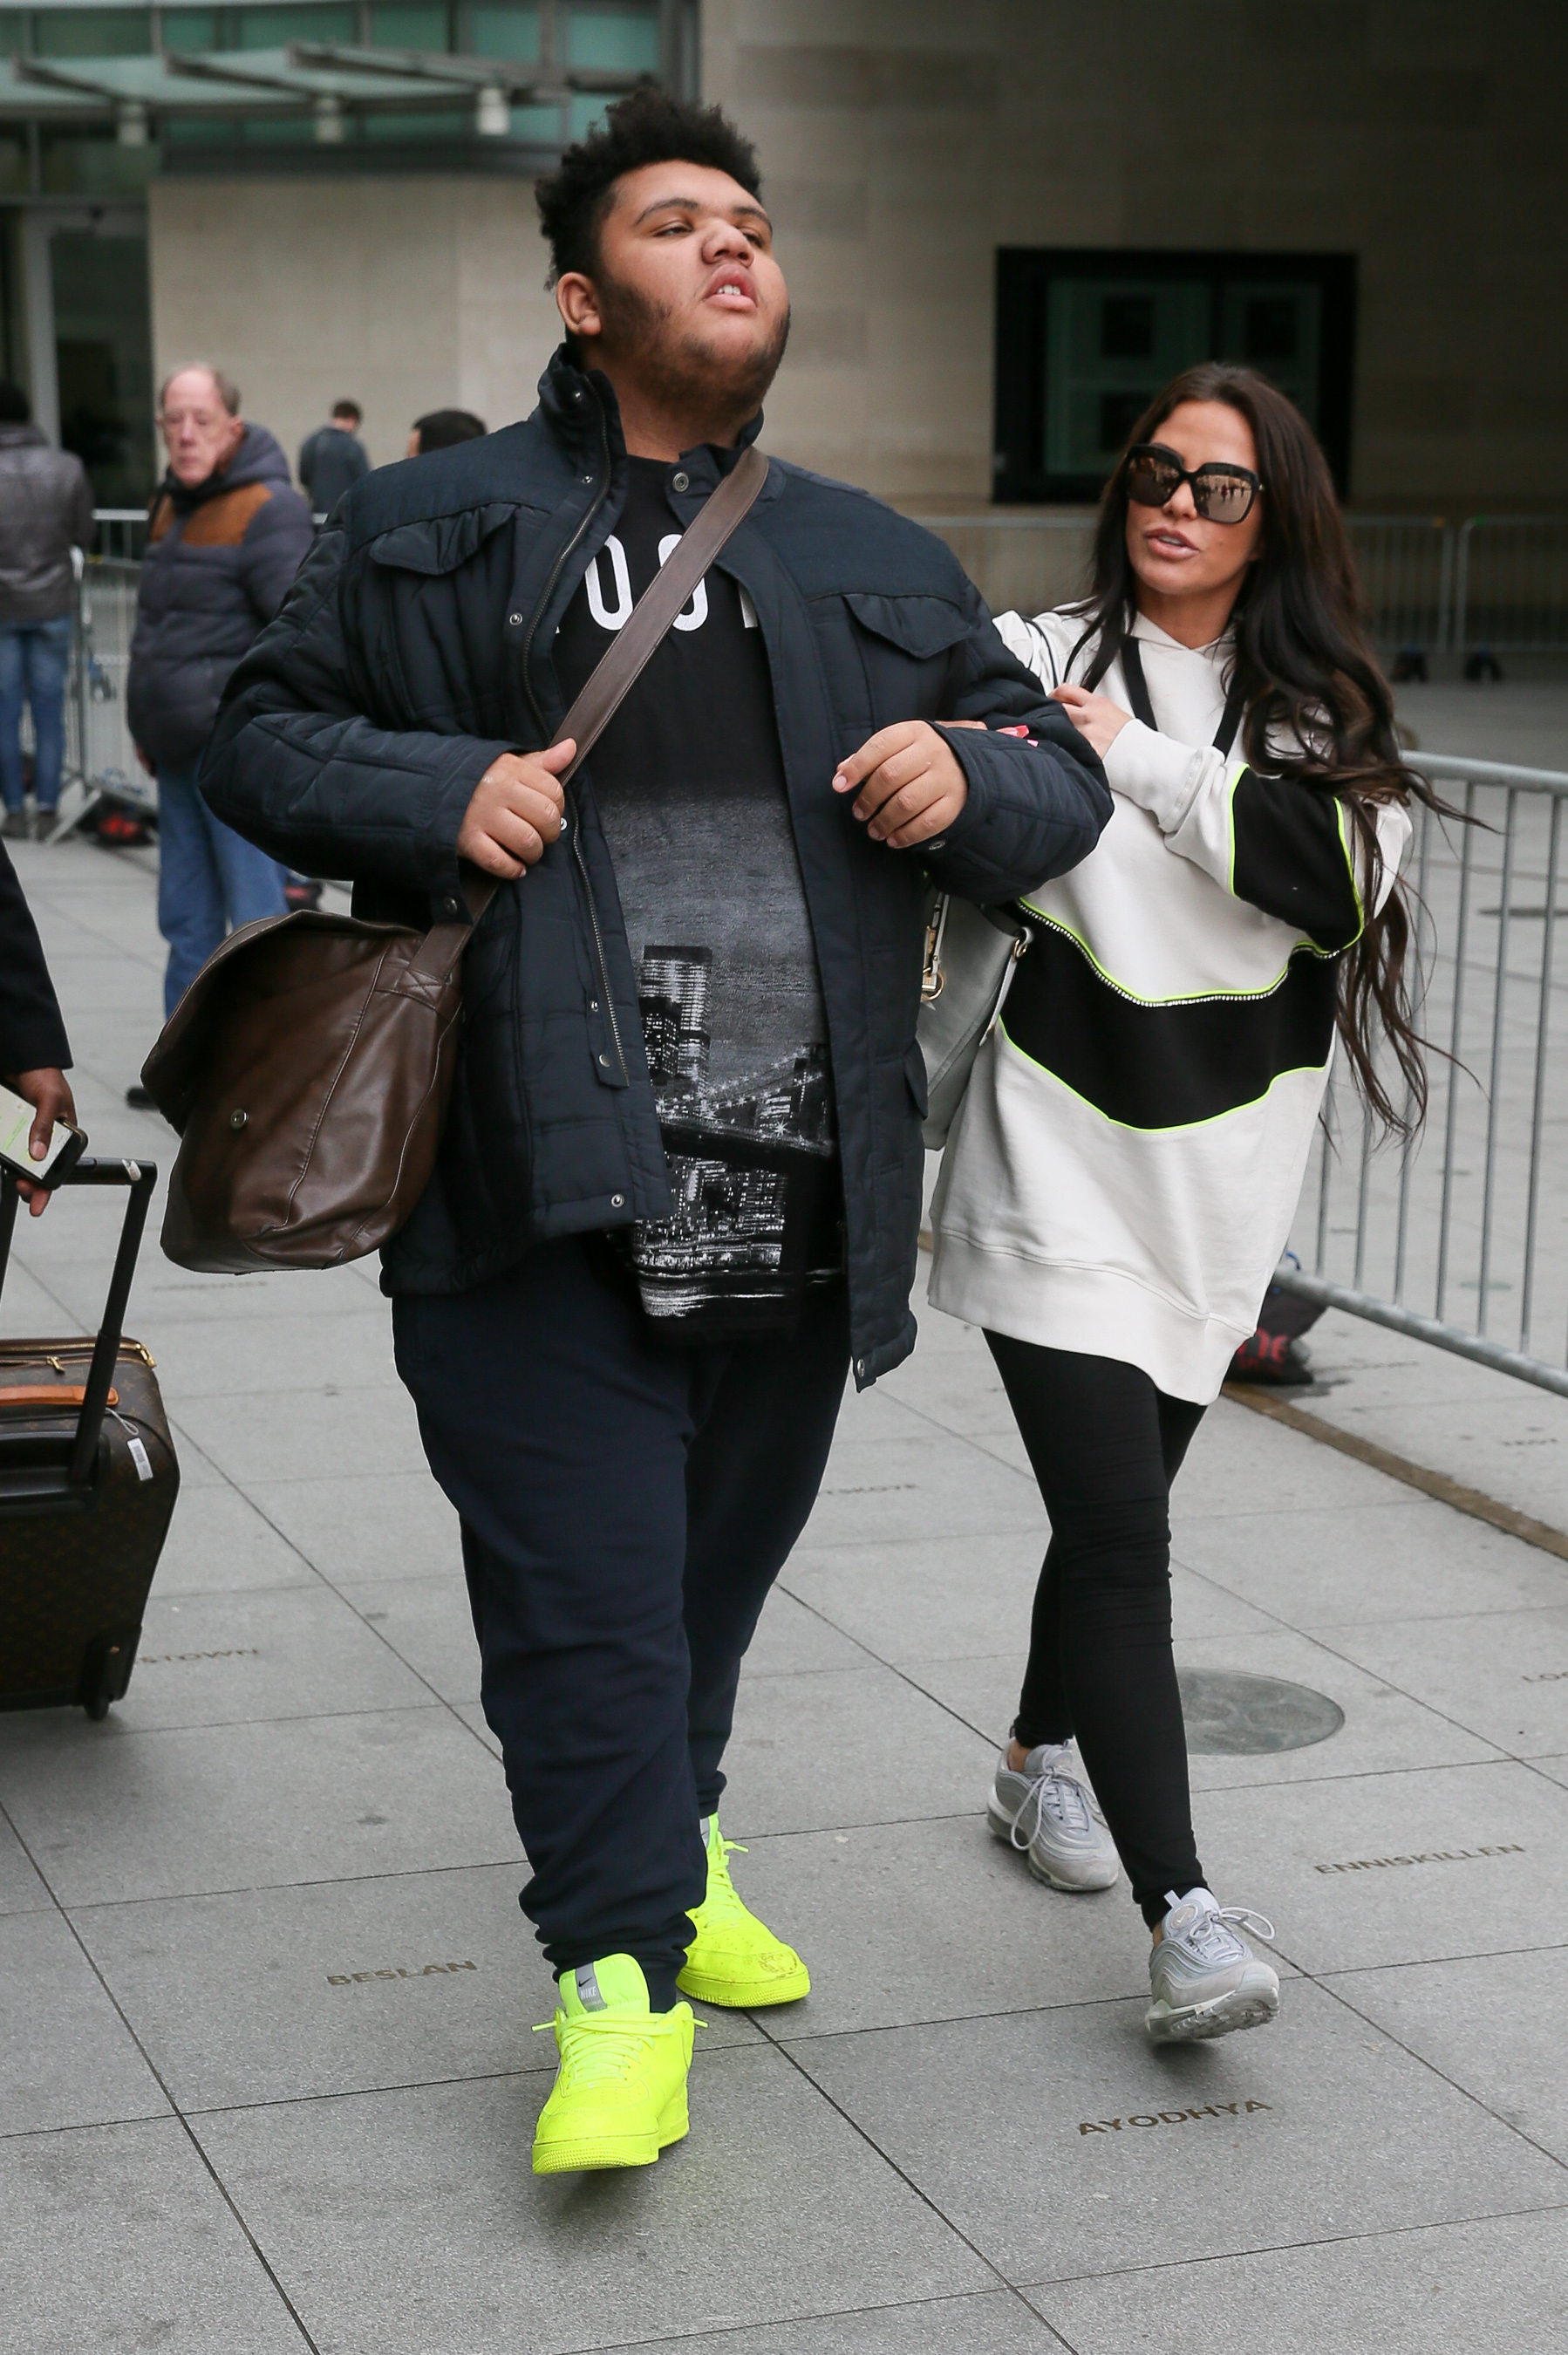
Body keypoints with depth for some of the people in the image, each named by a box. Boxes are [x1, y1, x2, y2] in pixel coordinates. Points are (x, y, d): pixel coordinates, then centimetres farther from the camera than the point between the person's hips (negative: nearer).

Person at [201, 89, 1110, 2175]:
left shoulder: (880, 568, 16)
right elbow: (265, 739, 10)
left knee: (720, 1559, 17)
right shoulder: (430, 534, 7)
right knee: (584, 1576, -7)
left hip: (801, 1194, 4)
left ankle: (670, 1854, 39)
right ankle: (623, 1976, 2)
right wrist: (434, 795, -10)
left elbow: (1065, 785, 19)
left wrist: (972, 781, -5)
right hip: (545, 1178, -4)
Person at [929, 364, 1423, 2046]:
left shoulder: (1315, 709, 6)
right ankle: (1184, 1918, -14)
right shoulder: (1032, 661, -4)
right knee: (1119, 1527, -13)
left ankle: (1043, 1761, 42)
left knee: (1120, 1507, 18)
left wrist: (1139, 762, -17)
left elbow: (1347, 871, -12)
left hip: (1221, 1184, 5)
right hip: (1055, 1166, -4)